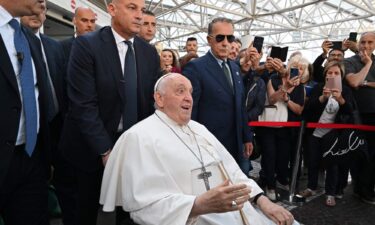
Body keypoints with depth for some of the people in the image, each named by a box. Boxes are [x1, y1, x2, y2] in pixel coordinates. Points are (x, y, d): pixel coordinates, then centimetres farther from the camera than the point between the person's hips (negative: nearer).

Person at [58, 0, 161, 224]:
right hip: (92, 147, -3)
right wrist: (105, 151, -18)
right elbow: (84, 104, -17)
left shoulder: (150, 52, 3)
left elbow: (152, 101, 3)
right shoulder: (86, 45, -12)